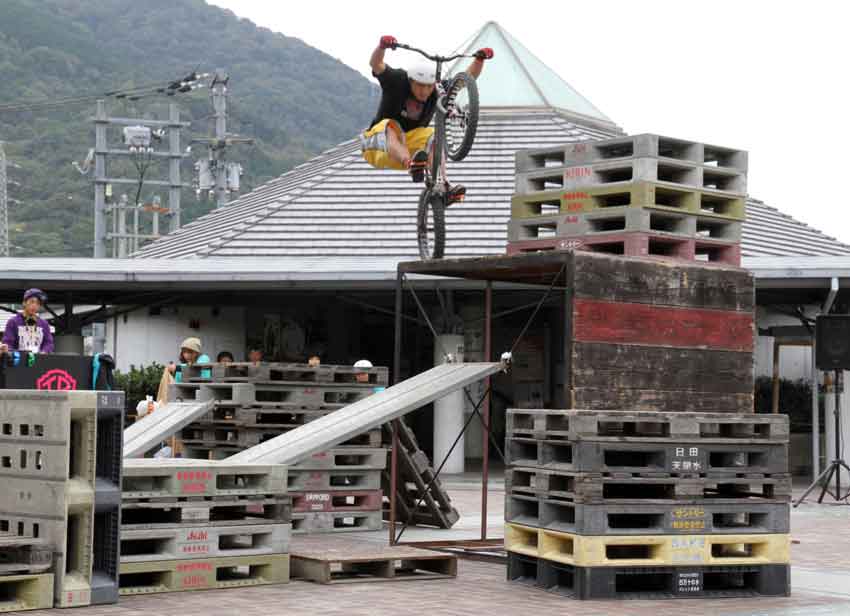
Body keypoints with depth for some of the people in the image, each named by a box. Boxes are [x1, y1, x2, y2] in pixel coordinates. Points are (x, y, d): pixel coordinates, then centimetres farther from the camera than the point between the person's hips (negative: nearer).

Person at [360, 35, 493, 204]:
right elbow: (375, 64, -32)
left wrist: (479, 59, -31)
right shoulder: (397, 81, -16)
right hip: (379, 148, -3)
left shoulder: (439, 91, -8)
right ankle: (411, 165, -61)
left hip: (408, 146, 3)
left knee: (433, 135, -23)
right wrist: (383, 45, -52)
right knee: (390, 126, -34)